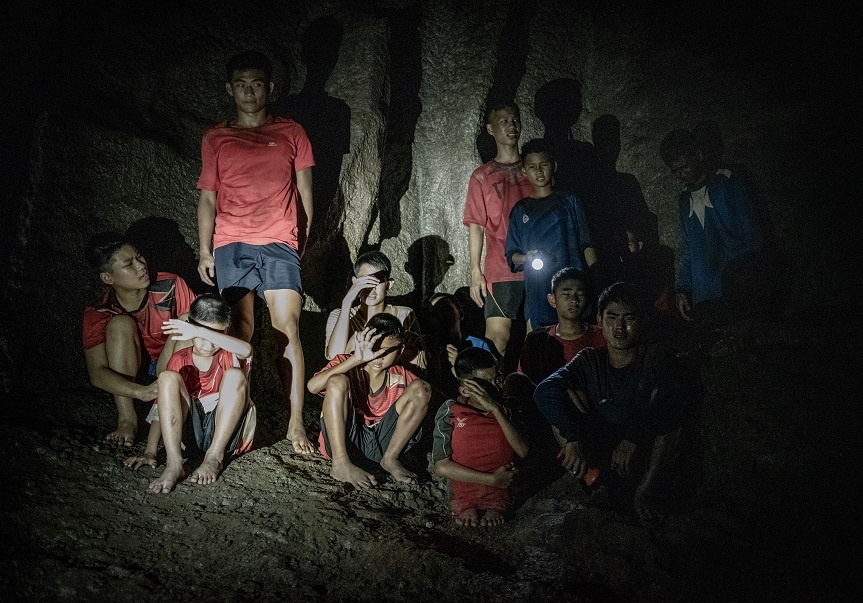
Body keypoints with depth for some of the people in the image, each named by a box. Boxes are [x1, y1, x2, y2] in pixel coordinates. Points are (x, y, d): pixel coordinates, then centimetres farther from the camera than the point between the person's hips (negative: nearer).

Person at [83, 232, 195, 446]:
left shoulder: (171, 287, -14)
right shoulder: (98, 314, -15)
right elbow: (97, 373, -25)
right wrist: (142, 393, -42)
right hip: (132, 380, 1)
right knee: (121, 324, -26)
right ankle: (127, 419, -28)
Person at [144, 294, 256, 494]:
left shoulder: (231, 356, 2)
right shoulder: (180, 361, 8)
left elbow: (246, 350, -26)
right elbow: (161, 408, 4)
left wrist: (198, 331, -33)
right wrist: (150, 452, -7)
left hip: (227, 432, -2)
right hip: (191, 430, 2)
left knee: (234, 375, -24)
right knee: (168, 377, -19)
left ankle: (214, 458, -23)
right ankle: (174, 464, -32)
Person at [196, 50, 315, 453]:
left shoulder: (291, 133, 12)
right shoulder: (215, 139, 14)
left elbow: (305, 192, 14)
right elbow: (207, 197, 13)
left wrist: (303, 240, 9)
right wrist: (205, 251, 7)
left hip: (280, 243, -1)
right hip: (231, 244, 1)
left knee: (287, 329, -10)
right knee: (240, 333, -2)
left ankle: (296, 423, -9)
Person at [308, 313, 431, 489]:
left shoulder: (400, 377, 7)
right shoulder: (346, 364, -3)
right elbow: (312, 386, -22)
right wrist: (356, 359, -28)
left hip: (382, 442, 3)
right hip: (343, 440, -3)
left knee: (419, 388, -8)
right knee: (337, 381, -25)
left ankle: (390, 459, -11)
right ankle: (340, 465, -30)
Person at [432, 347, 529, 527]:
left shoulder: (508, 409, 3)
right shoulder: (450, 412, -4)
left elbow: (523, 451, -11)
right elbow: (442, 466, -7)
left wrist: (495, 409, -17)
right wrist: (492, 479, -10)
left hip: (500, 495, 1)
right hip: (463, 496, -1)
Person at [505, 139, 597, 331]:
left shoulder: (569, 201, 11)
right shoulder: (520, 210, 15)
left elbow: (587, 244, 7)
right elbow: (511, 255, 14)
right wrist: (526, 258, -8)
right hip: (538, 290, 1)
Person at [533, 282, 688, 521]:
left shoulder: (656, 359, -4)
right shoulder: (591, 361, 1)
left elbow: (676, 395, -26)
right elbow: (545, 391, -17)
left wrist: (633, 439, -31)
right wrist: (573, 440, -31)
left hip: (647, 458, -1)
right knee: (565, 394, -12)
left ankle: (645, 490, -16)